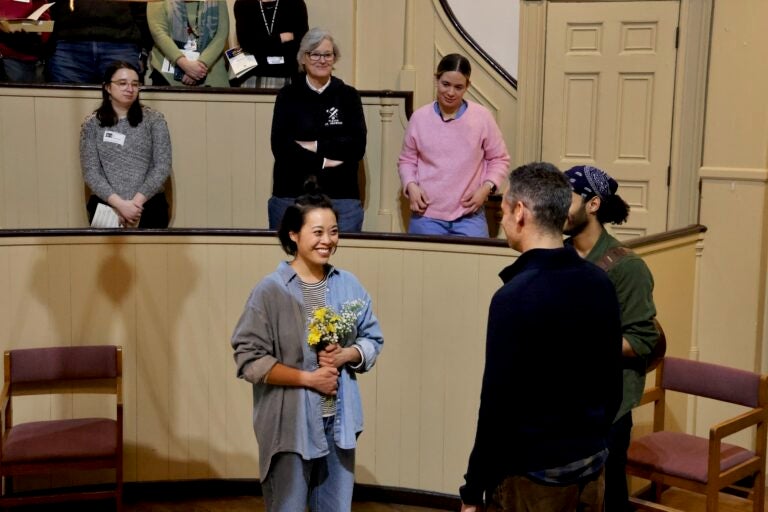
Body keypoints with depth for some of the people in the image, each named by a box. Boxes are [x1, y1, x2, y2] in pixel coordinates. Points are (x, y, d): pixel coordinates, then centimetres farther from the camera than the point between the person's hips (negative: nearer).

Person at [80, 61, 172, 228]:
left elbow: (162, 167, -1)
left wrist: (136, 202, -11)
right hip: (106, 203, 0)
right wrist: (120, 204, -13)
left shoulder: (154, 120, 5)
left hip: (148, 203, 0)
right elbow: (90, 171, 0)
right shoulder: (92, 124, 6)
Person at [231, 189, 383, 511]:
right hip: (290, 425, -4)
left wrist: (346, 355, -11)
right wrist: (308, 378, -16)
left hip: (339, 422, 4)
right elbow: (249, 359, -13)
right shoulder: (270, 291, -11)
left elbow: (373, 340, 10)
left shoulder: (349, 286, 2)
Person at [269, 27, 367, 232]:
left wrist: (316, 146, -8)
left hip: (341, 197, 0)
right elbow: (280, 146, -6)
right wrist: (324, 162, -11)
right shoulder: (288, 95, 6)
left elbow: (357, 146, -3)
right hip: (291, 194, 0)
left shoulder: (348, 96, 8)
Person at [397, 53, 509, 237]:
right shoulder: (419, 117, 2)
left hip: (469, 216, -1)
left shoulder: (482, 117, -1)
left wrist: (486, 187, -7)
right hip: (427, 215, 1)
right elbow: (406, 160, 13)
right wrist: (411, 186, -5)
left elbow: (499, 159, 8)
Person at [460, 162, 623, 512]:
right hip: (592, 463, 6)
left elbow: (498, 404, -19)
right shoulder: (600, 284, 0)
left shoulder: (515, 296, -21)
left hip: (532, 473, -6)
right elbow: (612, 381, 9)